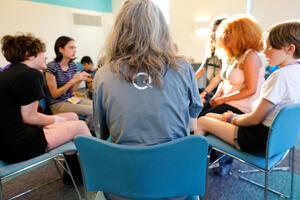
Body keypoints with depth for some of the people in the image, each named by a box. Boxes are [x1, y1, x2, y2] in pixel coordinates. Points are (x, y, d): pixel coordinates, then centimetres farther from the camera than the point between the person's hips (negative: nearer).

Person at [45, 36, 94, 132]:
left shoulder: (73, 65, 6)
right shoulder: (52, 66, -13)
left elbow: (71, 90, 9)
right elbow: (54, 94, -14)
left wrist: (80, 80, -10)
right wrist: (74, 80, -21)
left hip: (71, 99, 6)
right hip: (57, 104, -6)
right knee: (91, 111, -22)